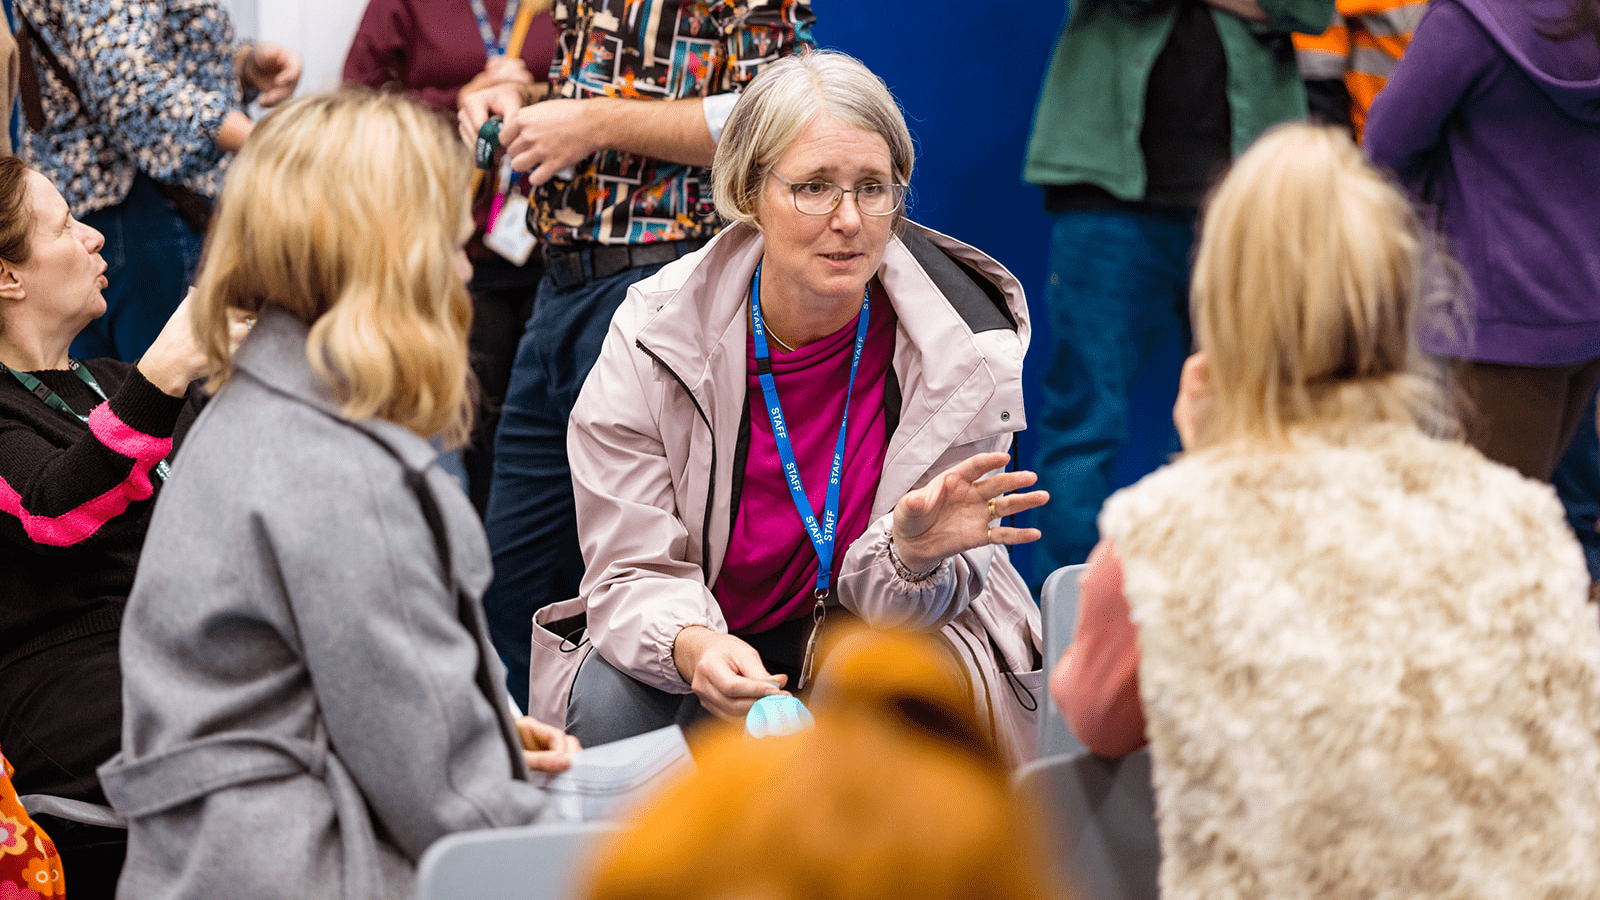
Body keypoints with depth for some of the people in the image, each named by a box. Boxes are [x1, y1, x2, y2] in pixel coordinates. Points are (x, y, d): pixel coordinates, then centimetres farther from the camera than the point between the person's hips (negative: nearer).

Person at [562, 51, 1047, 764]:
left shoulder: (963, 347, -14)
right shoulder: (655, 333, -15)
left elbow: (890, 600, -10)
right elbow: (633, 573, -13)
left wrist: (915, 558, -36)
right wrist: (693, 646, -37)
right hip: (724, 637, 1)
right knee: (608, 707, -29)